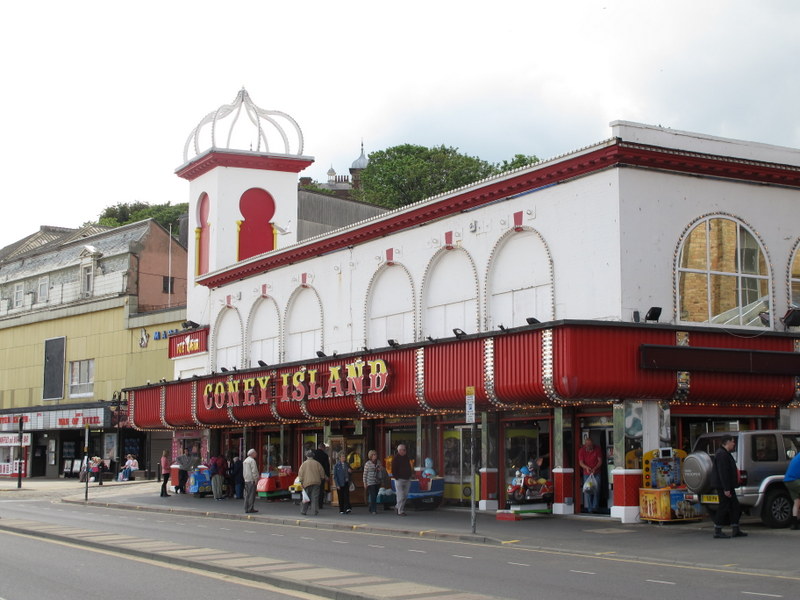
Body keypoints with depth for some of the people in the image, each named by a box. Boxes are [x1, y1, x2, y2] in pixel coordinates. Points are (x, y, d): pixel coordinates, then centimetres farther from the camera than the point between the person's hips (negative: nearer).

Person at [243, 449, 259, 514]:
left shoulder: (245, 461, 17)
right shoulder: (252, 461, -12)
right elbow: (254, 471, -17)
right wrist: (256, 479, -13)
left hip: (246, 480, 9)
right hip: (251, 480, -9)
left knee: (247, 494, 10)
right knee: (251, 494, -6)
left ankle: (246, 508, 11)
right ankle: (251, 508, -7)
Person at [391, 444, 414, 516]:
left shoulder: (406, 457, 13)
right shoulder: (395, 458, -7)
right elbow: (393, 469, -9)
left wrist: (411, 474, 13)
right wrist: (396, 477, -14)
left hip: (407, 479, 7)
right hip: (399, 479, -7)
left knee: (405, 495, 9)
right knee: (401, 496, -7)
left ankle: (397, 507, 26)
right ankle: (400, 511, -2)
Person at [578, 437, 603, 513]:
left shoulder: (597, 449, -3)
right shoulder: (582, 450, -3)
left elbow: (600, 461, -3)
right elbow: (581, 462, -7)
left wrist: (595, 468, -20)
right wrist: (586, 467, -27)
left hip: (596, 473, 0)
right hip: (586, 473, 0)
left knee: (596, 491, -4)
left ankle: (595, 508, 4)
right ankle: (589, 509, 0)